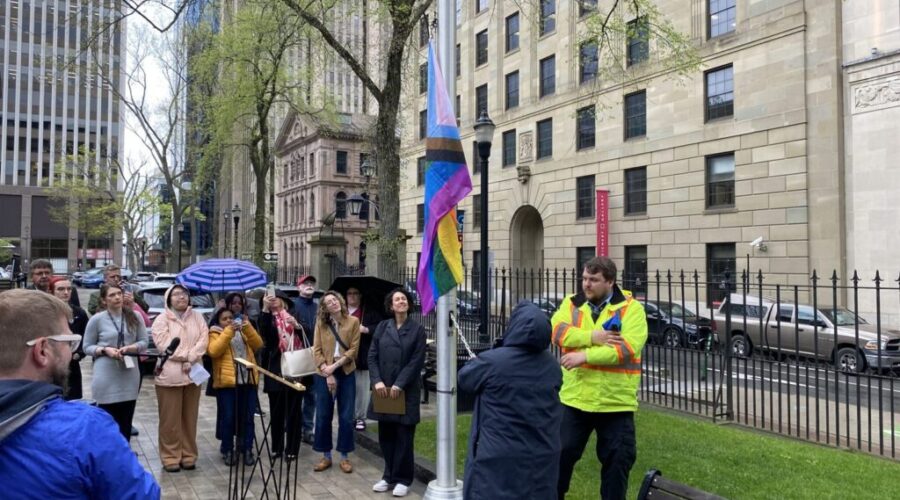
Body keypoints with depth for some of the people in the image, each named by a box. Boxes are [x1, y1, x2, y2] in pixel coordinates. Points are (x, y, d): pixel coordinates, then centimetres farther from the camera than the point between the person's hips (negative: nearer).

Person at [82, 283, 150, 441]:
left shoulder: (134, 317, 3)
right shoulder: (97, 319, -5)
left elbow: (143, 341, 6)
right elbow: (87, 347, 2)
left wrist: (131, 348, -13)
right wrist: (105, 350, -15)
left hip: (130, 376, 3)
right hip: (106, 378, -3)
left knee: (126, 423, 11)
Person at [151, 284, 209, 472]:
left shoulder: (197, 317, 9)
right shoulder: (161, 319, -1)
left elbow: (203, 340, -2)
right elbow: (163, 344, -12)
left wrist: (189, 358, -14)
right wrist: (186, 356, -13)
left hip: (193, 373, 3)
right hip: (169, 375, -3)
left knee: (190, 418, 10)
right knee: (170, 419, 1)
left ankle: (188, 455, 19)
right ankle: (170, 457, 12)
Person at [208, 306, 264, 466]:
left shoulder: (243, 332, 19)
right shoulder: (215, 334, 7)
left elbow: (258, 344, 4)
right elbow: (213, 351, -13)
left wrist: (248, 327, -7)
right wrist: (228, 331, -17)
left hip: (248, 380, 3)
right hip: (227, 382, -3)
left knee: (247, 418, 4)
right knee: (228, 418, 1)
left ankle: (247, 450, 12)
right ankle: (228, 451, 13)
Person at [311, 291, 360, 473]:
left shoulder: (353, 321, -2)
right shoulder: (321, 323, 2)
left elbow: (353, 349, -6)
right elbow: (317, 350, -2)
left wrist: (335, 365, -15)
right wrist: (327, 372, -12)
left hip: (346, 373, -1)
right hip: (324, 374, 1)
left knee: (346, 416, 3)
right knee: (323, 416, 5)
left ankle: (344, 456, 15)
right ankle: (326, 456, 19)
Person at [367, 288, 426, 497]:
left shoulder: (417, 329, 0)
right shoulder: (382, 327, 7)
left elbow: (417, 361, -7)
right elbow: (372, 356, 4)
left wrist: (399, 384, -14)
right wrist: (377, 381, -10)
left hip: (406, 390, -3)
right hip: (384, 389, 3)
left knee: (403, 436, 2)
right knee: (386, 435, 9)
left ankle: (402, 479, 14)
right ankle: (389, 476, 23)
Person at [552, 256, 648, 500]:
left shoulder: (631, 308, -6)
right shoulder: (572, 303, 5)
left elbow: (628, 348, -19)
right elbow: (557, 330, -12)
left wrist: (585, 355, -22)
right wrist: (593, 337, -22)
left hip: (615, 401, -2)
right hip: (574, 398, 2)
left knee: (617, 459, 10)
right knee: (560, 453, 10)